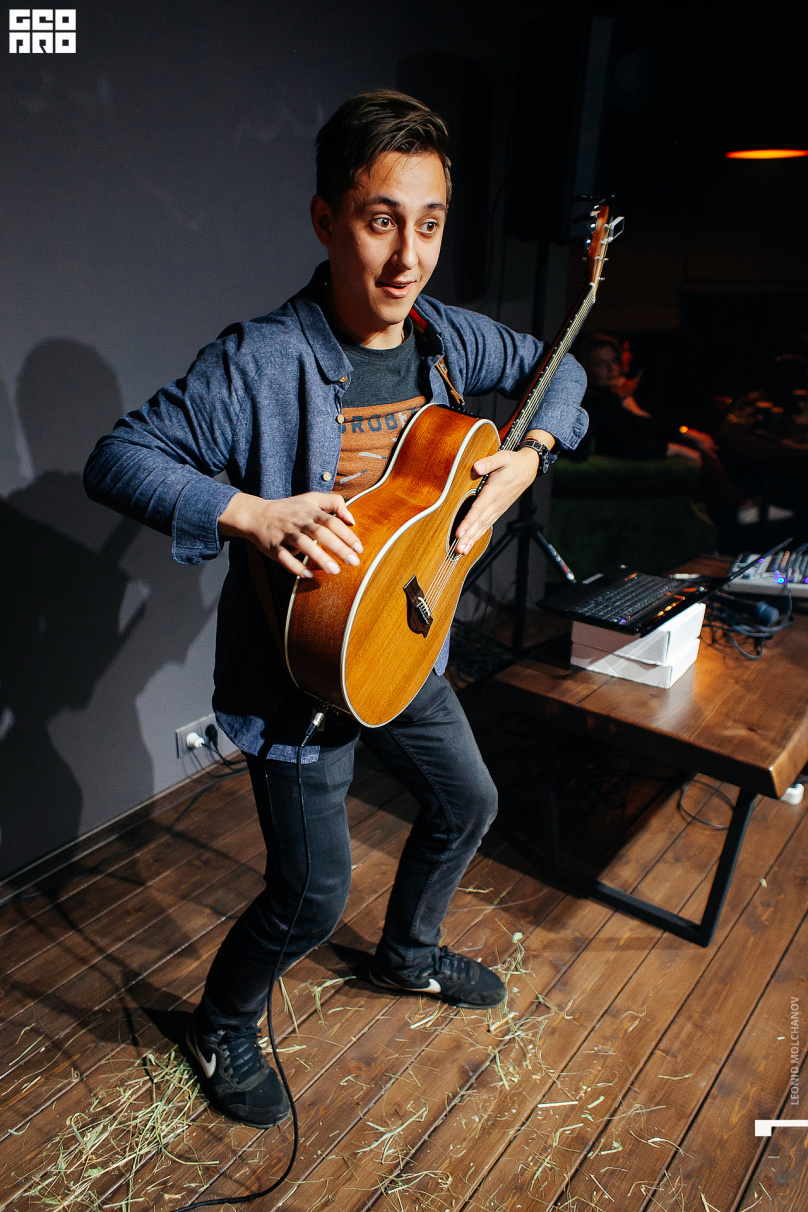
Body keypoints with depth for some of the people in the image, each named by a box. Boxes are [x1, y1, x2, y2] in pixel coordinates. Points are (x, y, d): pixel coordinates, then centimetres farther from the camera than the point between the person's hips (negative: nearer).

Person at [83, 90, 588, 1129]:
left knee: (467, 801, 23)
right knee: (312, 896, 1)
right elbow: (117, 458, -21)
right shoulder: (260, 364, -23)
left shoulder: (448, 338, -3)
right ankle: (221, 1029, 37)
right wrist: (255, 514, -35)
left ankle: (408, 954, 53)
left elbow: (555, 369, 13)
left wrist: (527, 456, -6)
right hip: (302, 671, -7)